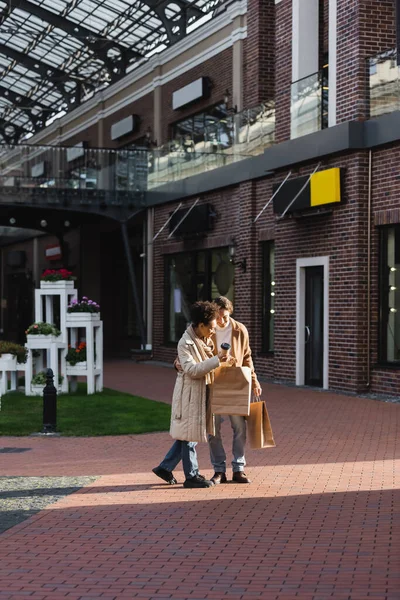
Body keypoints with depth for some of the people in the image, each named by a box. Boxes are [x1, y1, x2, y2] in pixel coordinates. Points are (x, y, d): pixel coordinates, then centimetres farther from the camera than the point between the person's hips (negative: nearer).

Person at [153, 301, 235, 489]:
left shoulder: (206, 340, 9)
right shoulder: (185, 343, -17)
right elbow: (192, 369, -25)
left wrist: (223, 362, 8)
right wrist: (216, 360, -29)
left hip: (202, 392, 9)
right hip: (189, 393, -9)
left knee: (187, 434, 14)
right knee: (189, 434, 0)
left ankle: (164, 468, 23)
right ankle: (192, 476, 9)